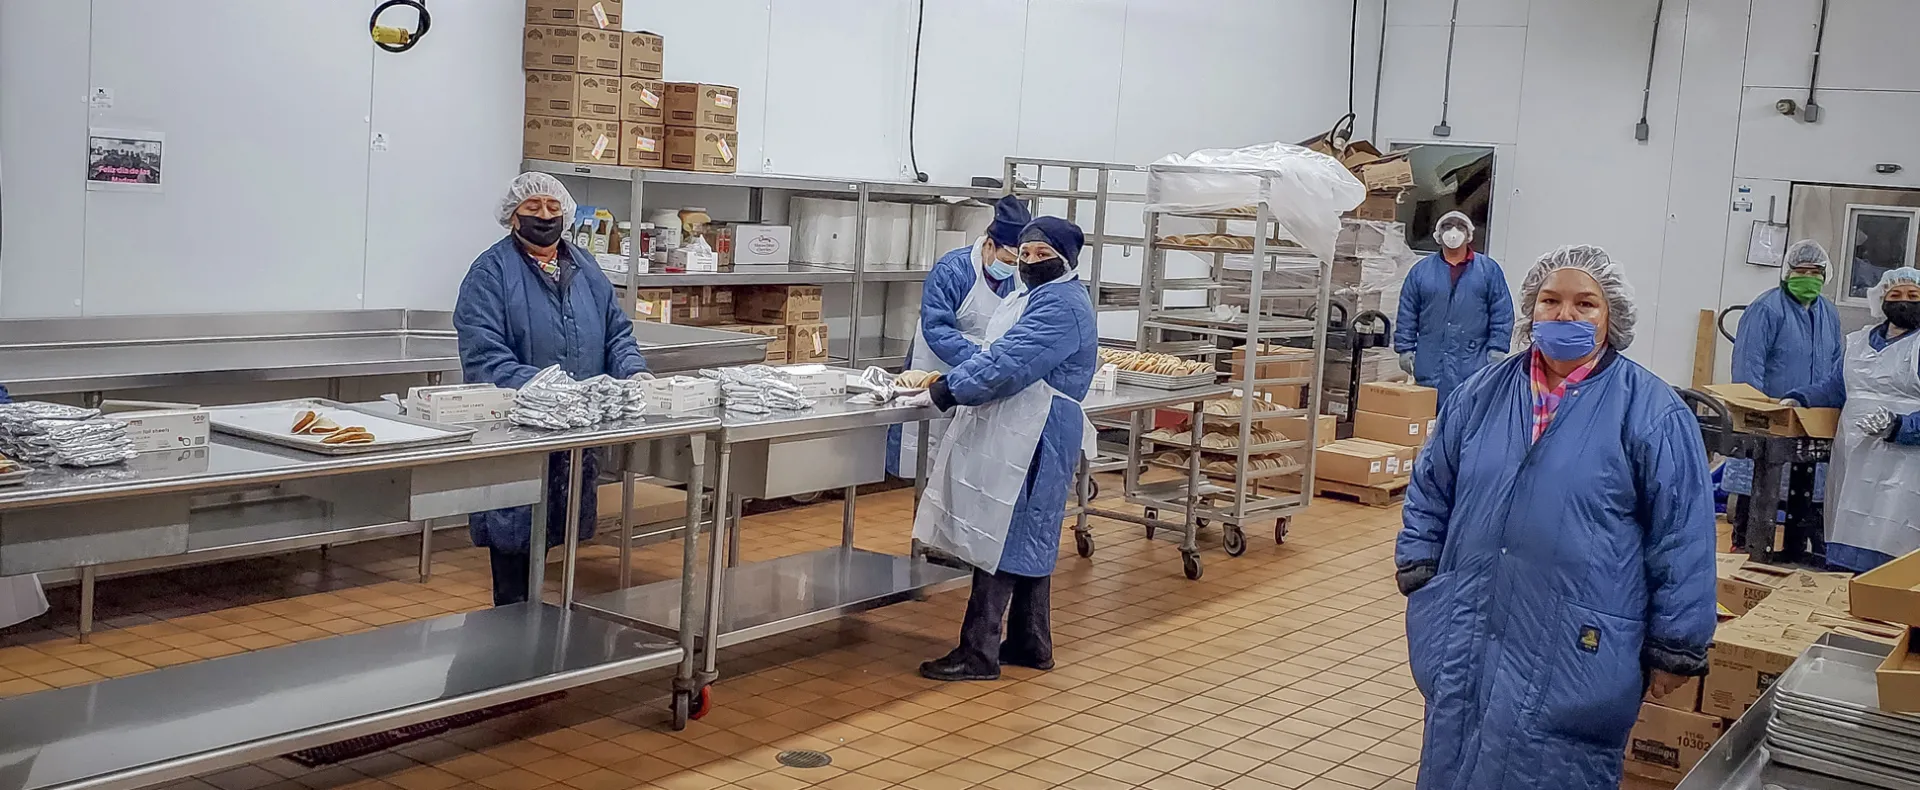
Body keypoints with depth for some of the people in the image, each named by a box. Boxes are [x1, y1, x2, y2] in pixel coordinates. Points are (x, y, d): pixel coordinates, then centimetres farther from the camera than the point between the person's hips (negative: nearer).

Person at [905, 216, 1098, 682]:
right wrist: (948, 385, 12)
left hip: (1031, 438, -11)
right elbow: (1003, 354, 25)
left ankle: (980, 652, -5)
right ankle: (1030, 643, 25)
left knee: (1002, 538, -9)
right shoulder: (1037, 297, 20)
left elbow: (1007, 362, -23)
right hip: (1014, 434, 11)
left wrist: (939, 394, -22)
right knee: (1026, 538, 16)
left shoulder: (1060, 305, -15)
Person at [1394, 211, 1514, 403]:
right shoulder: (1421, 270, 12)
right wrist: (1405, 349, 3)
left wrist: (1496, 350, -4)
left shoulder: (1489, 269, 8)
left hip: (1473, 364, -1)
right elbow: (1407, 315, 10)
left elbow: (1502, 315, 4)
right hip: (1430, 364, 2)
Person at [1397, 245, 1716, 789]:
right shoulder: (1484, 393, 7)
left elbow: (1681, 536, -7)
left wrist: (1675, 650, -7)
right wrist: (1419, 571, 8)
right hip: (1466, 641, 5)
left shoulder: (1650, 412, -7)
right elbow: (1431, 489, 16)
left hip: (1573, 655, -4)